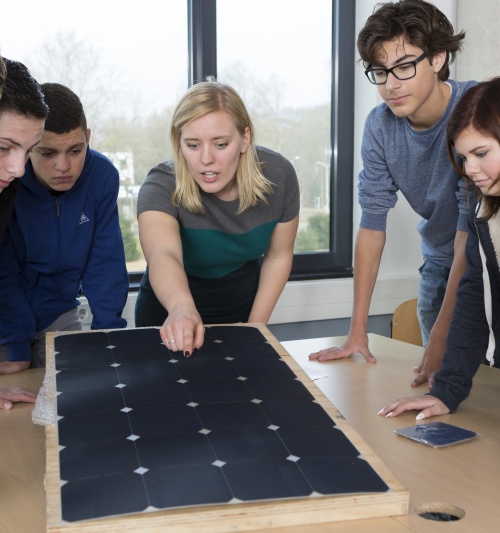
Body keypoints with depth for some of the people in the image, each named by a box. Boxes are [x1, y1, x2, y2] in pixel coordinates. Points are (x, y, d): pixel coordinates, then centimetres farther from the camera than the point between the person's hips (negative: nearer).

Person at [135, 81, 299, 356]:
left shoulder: (278, 174, -20)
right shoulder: (161, 188, -30)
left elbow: (279, 255, -7)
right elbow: (162, 254, -49)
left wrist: (255, 328, -8)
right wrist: (181, 308, -69)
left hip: (244, 308, 3)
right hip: (168, 316, -2)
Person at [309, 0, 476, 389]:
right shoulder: (380, 127, -11)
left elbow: (472, 227, -29)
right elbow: (373, 223, -10)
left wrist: (441, 337, -32)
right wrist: (358, 330, -12)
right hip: (440, 263, 4)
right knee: (438, 376, 7)